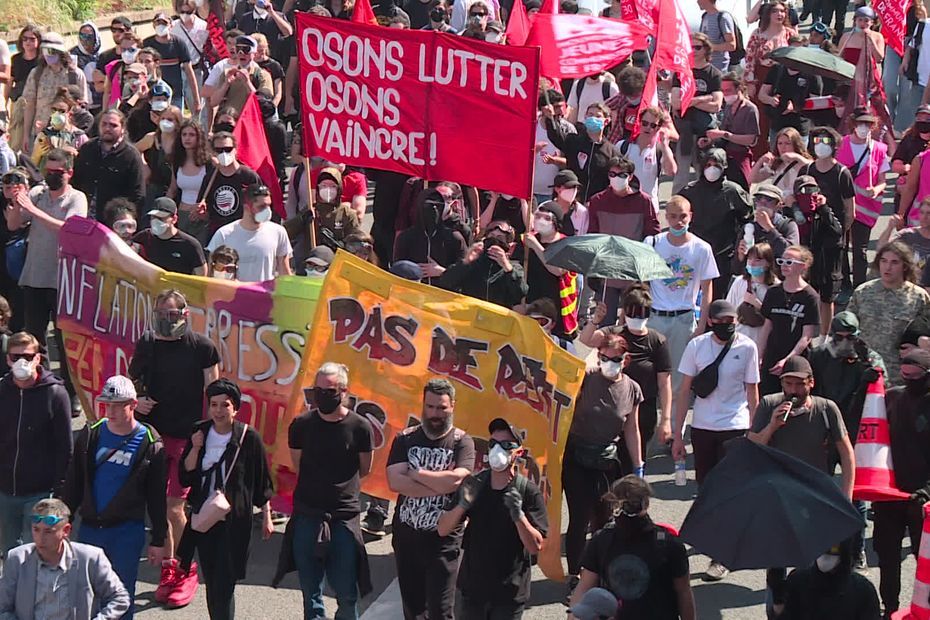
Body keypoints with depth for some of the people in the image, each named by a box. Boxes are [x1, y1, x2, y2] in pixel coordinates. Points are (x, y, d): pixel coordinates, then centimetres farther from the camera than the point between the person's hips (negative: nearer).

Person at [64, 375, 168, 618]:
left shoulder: (149, 443, -5)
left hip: (127, 531, -3)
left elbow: (156, 496, -1)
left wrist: (158, 541, -1)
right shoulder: (91, 435, 3)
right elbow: (74, 484, 9)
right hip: (89, 527, 3)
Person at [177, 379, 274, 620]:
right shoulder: (200, 433, 4)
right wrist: (195, 449, -11)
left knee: (224, 586, -11)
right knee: (211, 584, 11)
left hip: (234, 521, -4)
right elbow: (185, 477, 3)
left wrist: (266, 517, 2)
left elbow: (262, 482, 0)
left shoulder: (249, 437, -7)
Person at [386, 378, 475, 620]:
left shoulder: (462, 442, -4)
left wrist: (416, 474, -10)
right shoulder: (405, 439, 2)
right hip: (406, 535, 3)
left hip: (443, 539, -3)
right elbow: (394, 481, -12)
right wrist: (440, 484, -17)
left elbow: (455, 480, -21)